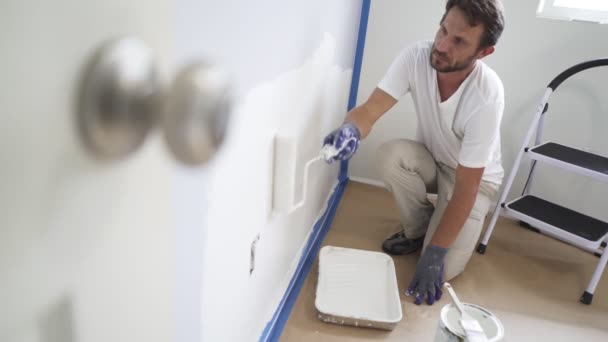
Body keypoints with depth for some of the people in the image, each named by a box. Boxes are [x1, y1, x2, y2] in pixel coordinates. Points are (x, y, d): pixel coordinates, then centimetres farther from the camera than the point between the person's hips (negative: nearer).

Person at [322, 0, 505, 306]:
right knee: (390, 155, -32)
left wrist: (435, 253, -30)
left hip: (475, 177, -4)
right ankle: (418, 229, -2)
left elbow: (466, 185, -31)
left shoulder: (487, 96, -34)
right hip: (432, 160, 4)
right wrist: (349, 131, -54)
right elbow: (371, 109, -29)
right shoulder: (416, 56, -24)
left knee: (444, 268, -22)